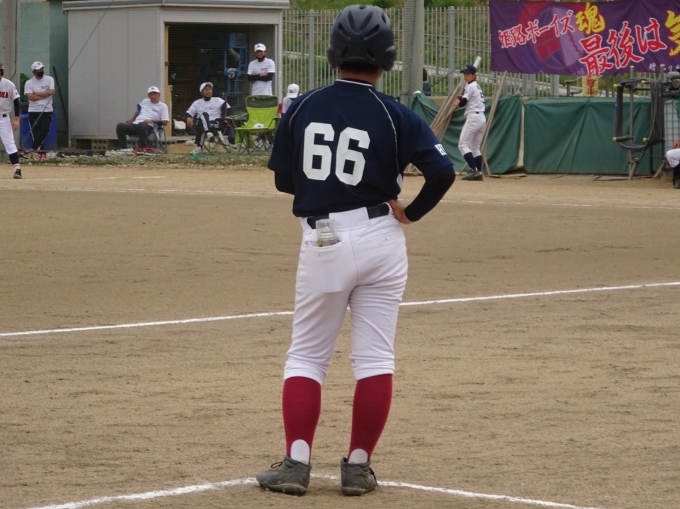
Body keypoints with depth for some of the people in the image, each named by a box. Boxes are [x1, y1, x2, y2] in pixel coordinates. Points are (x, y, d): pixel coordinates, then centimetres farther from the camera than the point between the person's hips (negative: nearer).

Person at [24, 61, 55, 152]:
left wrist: (36, 93, -8)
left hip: (47, 111, 0)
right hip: (34, 111, 0)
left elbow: (51, 92, -11)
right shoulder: (29, 83, 1)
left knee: (45, 130, -19)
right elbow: (31, 97, -12)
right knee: (36, 132, -2)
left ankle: (35, 148, -14)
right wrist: (45, 95, -9)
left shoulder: (49, 79, 5)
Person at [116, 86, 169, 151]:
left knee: (141, 125, -42)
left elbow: (165, 122, -2)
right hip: (135, 124, 6)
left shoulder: (163, 106, 9)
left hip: (149, 126, -6)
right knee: (120, 126, -20)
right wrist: (131, 119, 26)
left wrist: (152, 121, -15)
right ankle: (123, 148, -23)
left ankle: (144, 148, -42)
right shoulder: (145, 101, 27)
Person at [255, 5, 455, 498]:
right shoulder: (395, 115, -7)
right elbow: (443, 171, -14)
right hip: (379, 239, -1)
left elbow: (284, 179, 8)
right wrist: (412, 212, 1)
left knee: (306, 355, 10)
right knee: (375, 359, 6)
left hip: (320, 240, 1)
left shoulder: (302, 108, 0)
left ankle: (297, 462, -1)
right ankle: (358, 466, 6)